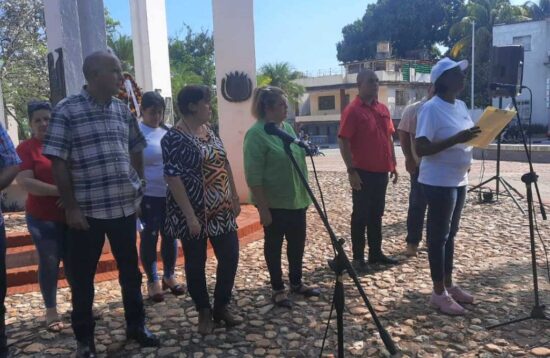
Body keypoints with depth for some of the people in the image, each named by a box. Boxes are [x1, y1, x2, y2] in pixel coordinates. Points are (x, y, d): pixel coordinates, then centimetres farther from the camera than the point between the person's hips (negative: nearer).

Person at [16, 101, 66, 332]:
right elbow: (25, 182, -14)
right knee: (49, 263, 4)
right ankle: (51, 311, 18)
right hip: (42, 217, -3)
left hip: (71, 214, 3)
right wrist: (60, 191, -21)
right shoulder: (25, 148, -4)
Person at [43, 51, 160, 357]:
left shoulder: (123, 110, 7)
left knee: (130, 270, 15)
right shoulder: (67, 110, -7)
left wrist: (139, 190, 13)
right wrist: (71, 208, -11)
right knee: (82, 276, 10)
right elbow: (59, 163, -9)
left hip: (125, 206, 4)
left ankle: (136, 325, 34)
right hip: (88, 210, -4)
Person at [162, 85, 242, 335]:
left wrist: (234, 197, 13)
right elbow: (173, 178, -19)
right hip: (194, 213, -7)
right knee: (196, 263, 7)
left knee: (230, 257, 9)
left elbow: (224, 165, 15)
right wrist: (190, 215, -22)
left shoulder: (209, 131, 9)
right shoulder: (174, 138, -14)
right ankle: (204, 312, 25)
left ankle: (221, 307, 27)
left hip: (221, 211, 7)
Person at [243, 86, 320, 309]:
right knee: (274, 245, 8)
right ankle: (278, 289, 24)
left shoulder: (287, 127, 7)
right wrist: (263, 208, -21)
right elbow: (254, 176, -19)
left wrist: (305, 194, 15)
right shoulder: (256, 134, -17)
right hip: (274, 202, -7)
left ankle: (296, 283, 34)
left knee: (297, 243, 16)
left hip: (296, 199, 8)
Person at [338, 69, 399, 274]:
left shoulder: (383, 109, 11)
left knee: (377, 214, 15)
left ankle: (376, 252, 26)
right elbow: (343, 142, -15)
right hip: (363, 172, -7)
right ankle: (358, 258, 11)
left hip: (381, 171, 7)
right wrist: (351, 170, -19)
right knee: (361, 215, 1)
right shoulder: (352, 110, -11)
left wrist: (393, 165, 15)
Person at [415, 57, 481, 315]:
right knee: (438, 236, 0)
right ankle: (439, 293, 11)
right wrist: (456, 139, -30)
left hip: (459, 180, 9)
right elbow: (421, 149, -23)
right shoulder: (431, 108, -16)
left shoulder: (461, 106, 11)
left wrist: (479, 136, 1)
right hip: (439, 182, -9)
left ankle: (449, 285, 28)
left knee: (450, 234, 16)